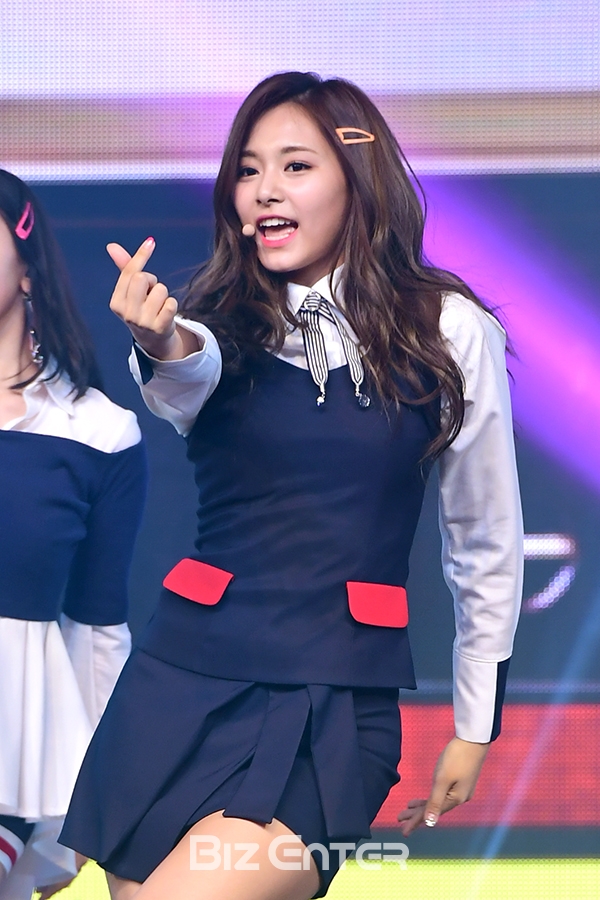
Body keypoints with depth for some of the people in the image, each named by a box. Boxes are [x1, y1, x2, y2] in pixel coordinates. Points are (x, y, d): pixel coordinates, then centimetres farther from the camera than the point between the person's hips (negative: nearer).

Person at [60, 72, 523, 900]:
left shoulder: (450, 332, 0)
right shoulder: (222, 322, 6)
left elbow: (485, 544, 10)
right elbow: (189, 374, -20)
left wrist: (475, 726, 15)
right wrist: (162, 345, -45)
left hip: (335, 709, -3)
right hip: (184, 684, 3)